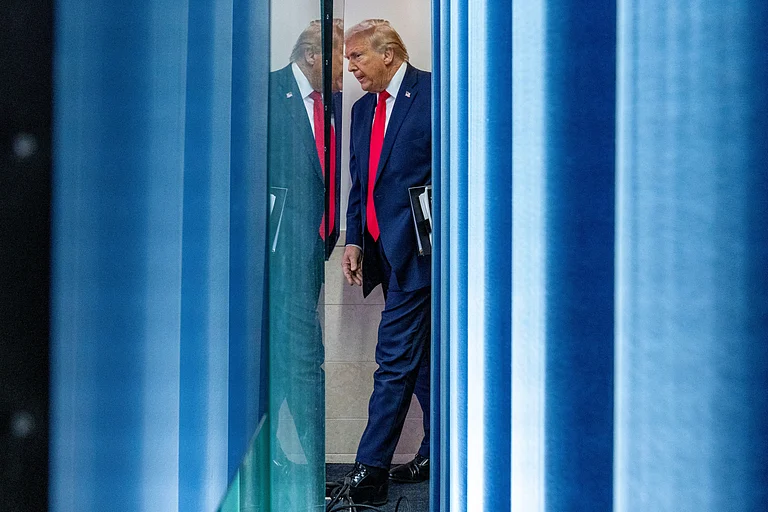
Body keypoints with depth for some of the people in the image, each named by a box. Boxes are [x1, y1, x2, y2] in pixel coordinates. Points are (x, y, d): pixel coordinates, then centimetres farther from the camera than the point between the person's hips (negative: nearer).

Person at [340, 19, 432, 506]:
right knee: (419, 356, 15)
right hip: (383, 247, 8)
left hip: (416, 246, -8)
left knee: (395, 357, -6)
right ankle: (437, 451, 28)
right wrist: (355, 240, 10)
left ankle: (371, 470, 2)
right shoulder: (363, 108, 17)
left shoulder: (432, 91, -6)